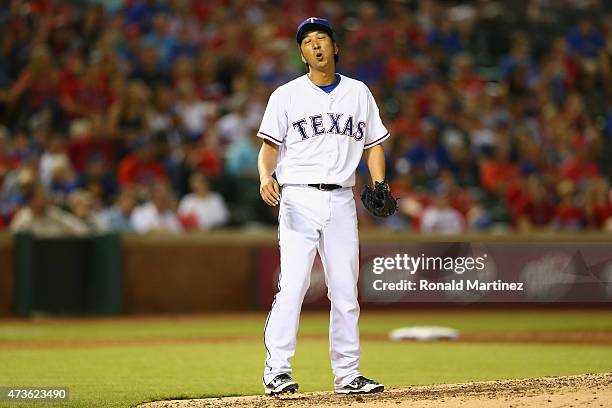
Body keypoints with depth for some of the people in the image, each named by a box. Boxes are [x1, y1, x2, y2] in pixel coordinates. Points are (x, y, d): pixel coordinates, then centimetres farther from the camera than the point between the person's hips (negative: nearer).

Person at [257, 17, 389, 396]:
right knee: (293, 284, -15)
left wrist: (379, 184, 0)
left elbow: (374, 144, 16)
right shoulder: (286, 95, 4)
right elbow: (270, 146, 1)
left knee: (346, 291, 4)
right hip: (299, 198, -3)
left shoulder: (358, 93, 13)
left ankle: (347, 374, 11)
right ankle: (277, 371, -16)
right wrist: (266, 176, -19)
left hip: (341, 200, 3)